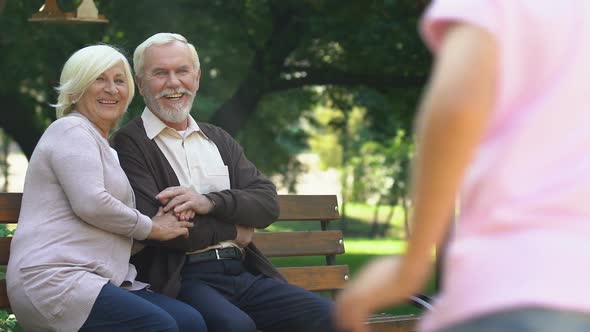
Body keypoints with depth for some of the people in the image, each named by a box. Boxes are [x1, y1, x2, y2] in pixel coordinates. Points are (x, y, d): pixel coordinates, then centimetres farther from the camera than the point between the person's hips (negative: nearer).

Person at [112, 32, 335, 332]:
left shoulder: (219, 140, 21)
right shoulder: (130, 144, 1)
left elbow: (269, 203, 9)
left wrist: (210, 202, -10)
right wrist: (234, 232, 0)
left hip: (242, 273, 6)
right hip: (181, 279, -6)